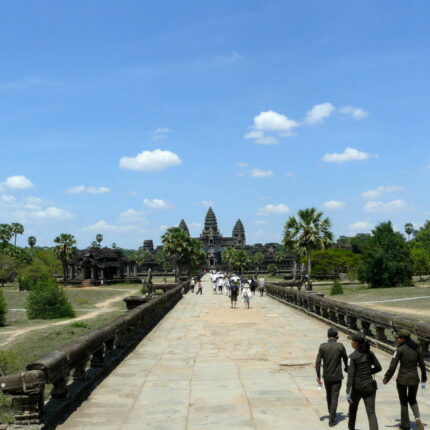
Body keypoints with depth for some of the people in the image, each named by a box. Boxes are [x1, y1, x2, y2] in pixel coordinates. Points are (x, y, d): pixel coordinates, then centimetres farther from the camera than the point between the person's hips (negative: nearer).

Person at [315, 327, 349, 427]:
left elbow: (318, 362, -11)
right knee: (334, 397, 2)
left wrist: (318, 376, -4)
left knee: (329, 396, 21)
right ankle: (331, 420, 0)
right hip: (337, 376, -2)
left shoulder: (322, 346, -9)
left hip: (326, 376, 3)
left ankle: (331, 414, 37)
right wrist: (346, 368, 23)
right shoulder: (340, 346, -12)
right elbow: (345, 358, 2)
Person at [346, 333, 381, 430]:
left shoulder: (353, 356, -12)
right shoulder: (370, 353, 1)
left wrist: (348, 392, -19)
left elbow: (351, 375, -18)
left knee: (353, 408, 23)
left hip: (357, 387, -3)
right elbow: (378, 367, 8)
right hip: (370, 386, 3)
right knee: (371, 412, -1)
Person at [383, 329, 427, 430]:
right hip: (414, 378, 4)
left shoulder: (400, 349, -13)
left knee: (403, 402, 14)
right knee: (412, 400, 21)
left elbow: (393, 366, -15)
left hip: (402, 379, -4)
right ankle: (418, 419, -1)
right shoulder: (416, 348, 2)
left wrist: (387, 377, -5)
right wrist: (424, 376, 21)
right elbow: (422, 364, 8)